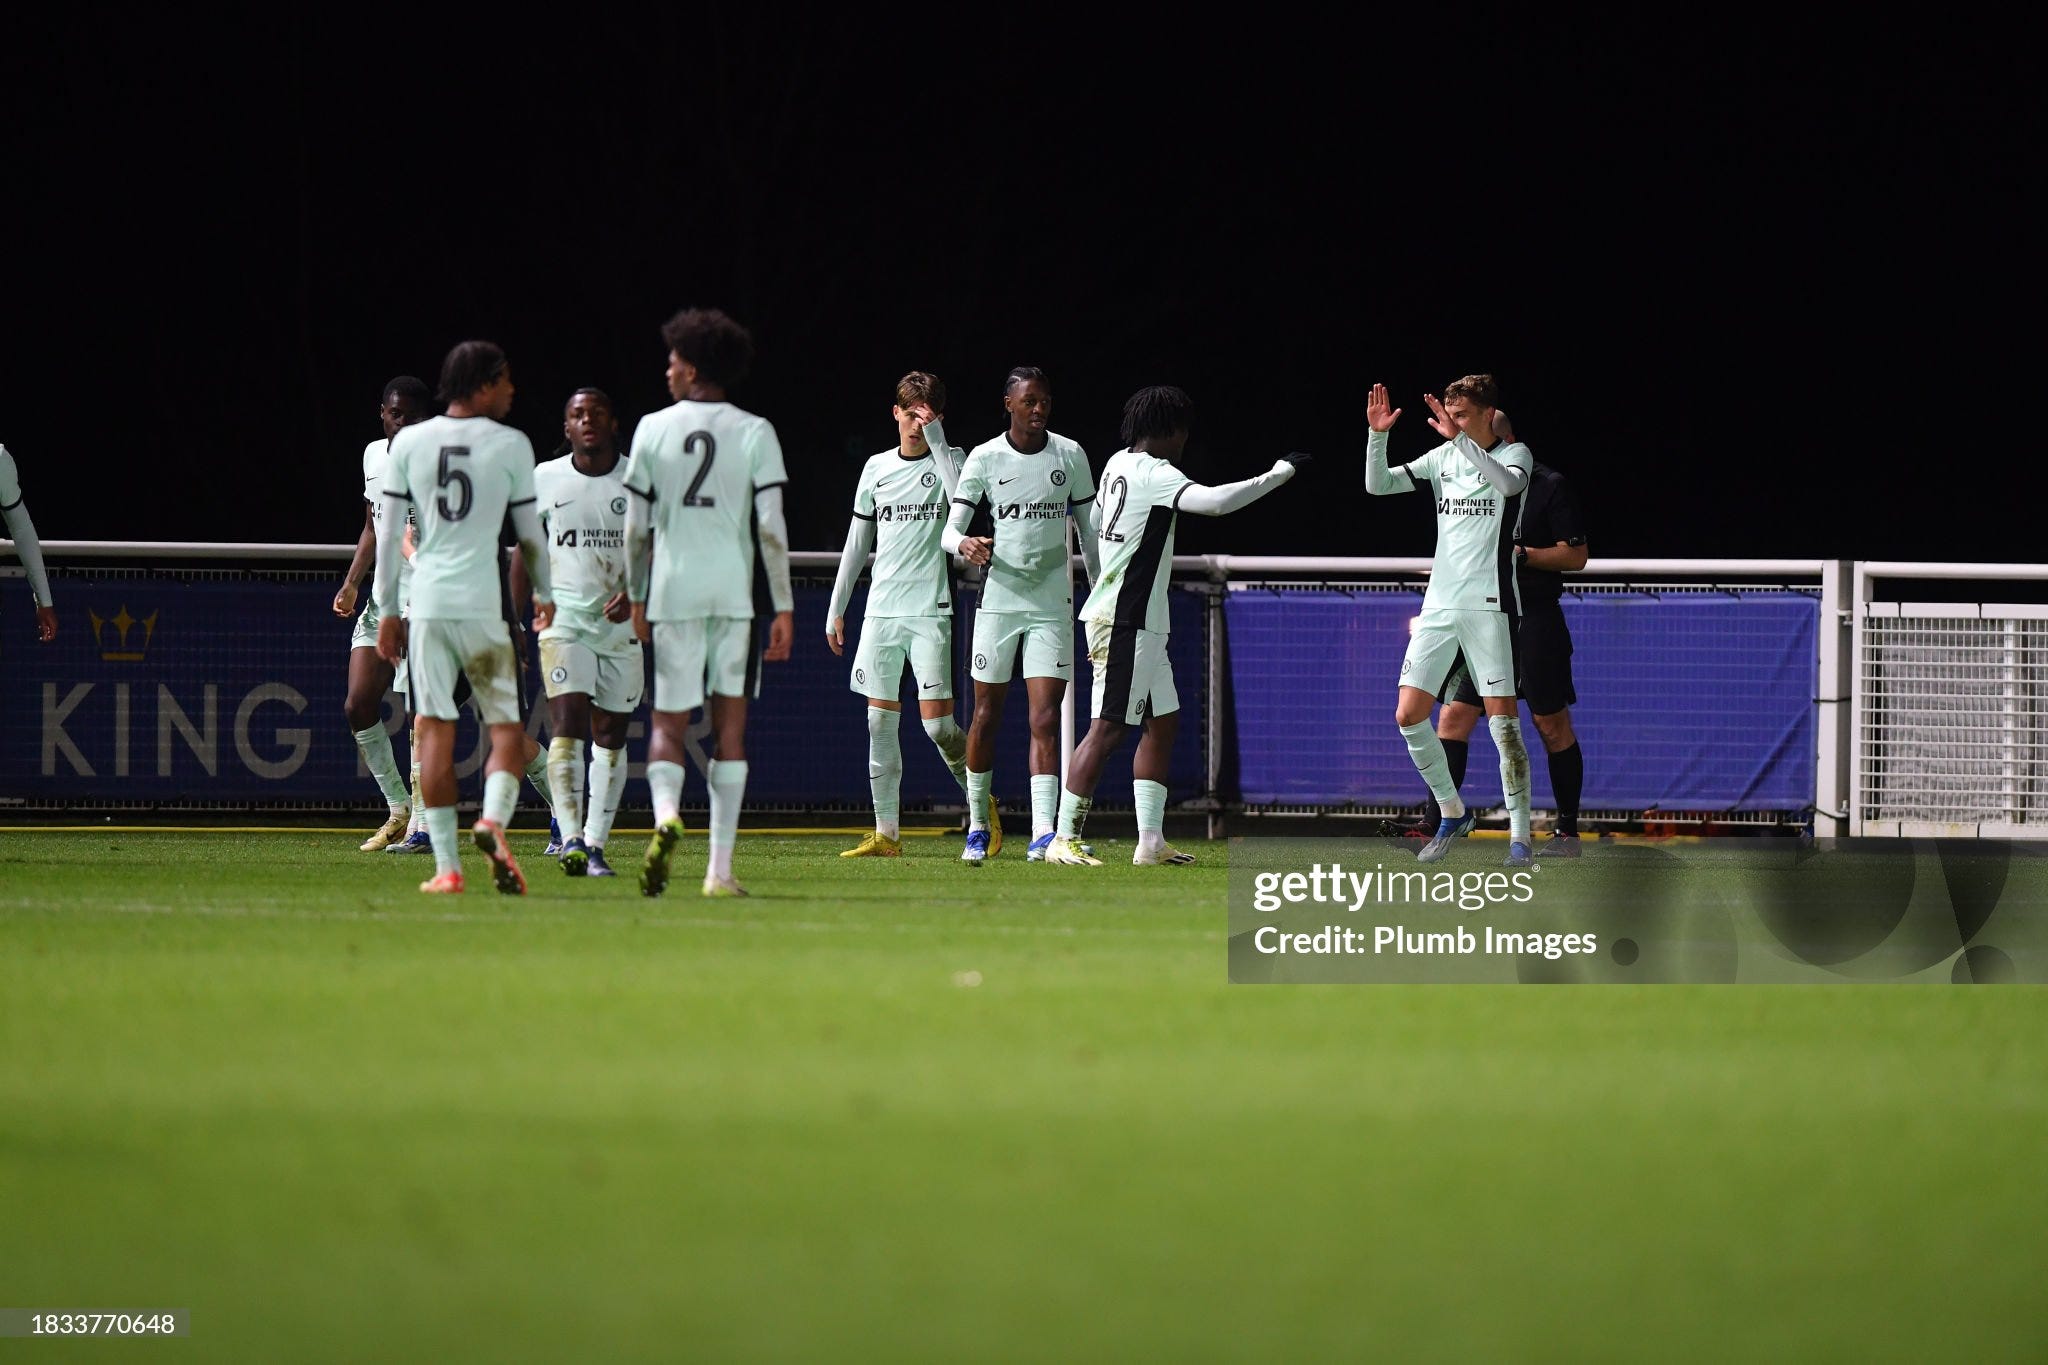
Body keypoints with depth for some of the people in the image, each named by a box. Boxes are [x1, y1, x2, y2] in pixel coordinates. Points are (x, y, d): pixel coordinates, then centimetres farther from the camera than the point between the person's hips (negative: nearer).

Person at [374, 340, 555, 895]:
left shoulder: (408, 443, 6)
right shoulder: (510, 446, 0)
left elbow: (389, 534, 6)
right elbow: (529, 533, 7)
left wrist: (387, 610, 13)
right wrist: (544, 594, 23)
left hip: (426, 602, 2)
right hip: (482, 603, -2)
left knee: (435, 729, 4)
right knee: (507, 727, 5)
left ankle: (446, 864, 0)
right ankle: (493, 819, -23)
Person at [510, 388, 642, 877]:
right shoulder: (545, 479, 4)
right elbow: (525, 550, 12)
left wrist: (634, 593, -16)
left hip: (621, 622, 1)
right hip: (564, 617, -1)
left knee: (610, 737, 3)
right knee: (567, 727, -15)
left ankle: (595, 844, 9)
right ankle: (571, 839, -22)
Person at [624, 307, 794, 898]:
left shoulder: (653, 429, 3)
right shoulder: (754, 433, 1)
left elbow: (635, 529, 5)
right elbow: (770, 527, -4)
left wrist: (637, 597, 18)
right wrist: (784, 607, 2)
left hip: (672, 593, 0)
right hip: (734, 593, 0)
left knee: (669, 723, 6)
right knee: (730, 722, 6)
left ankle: (666, 815, -26)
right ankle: (720, 868, 3)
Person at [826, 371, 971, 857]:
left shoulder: (948, 460, 2)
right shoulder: (877, 468, 13)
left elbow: (962, 503, -20)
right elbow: (858, 543, 19)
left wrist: (936, 437, -18)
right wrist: (836, 609, 17)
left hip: (931, 610, -4)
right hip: (881, 611, 4)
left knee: (937, 722, -11)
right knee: (880, 721, 2)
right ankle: (886, 834, 5)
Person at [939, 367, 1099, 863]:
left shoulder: (1070, 455, 4)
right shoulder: (984, 458, -1)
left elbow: (1090, 531, 11)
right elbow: (950, 530, -4)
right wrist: (964, 544, -29)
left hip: (1053, 604, 0)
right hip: (998, 598, 0)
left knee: (1045, 719, -9)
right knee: (986, 715, 4)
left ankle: (1044, 833, -15)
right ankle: (978, 826, 18)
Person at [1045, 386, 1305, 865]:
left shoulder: (1119, 464, 13)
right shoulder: (1153, 473, -16)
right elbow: (1214, 501, -30)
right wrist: (1280, 473, -22)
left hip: (1141, 623, 10)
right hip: (1125, 623, -10)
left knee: (1163, 723, 12)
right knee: (1107, 730, -9)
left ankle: (1151, 842, 11)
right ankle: (1064, 839, -8)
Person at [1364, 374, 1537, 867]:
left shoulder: (1514, 453, -2)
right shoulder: (1443, 457, 12)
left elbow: (1508, 482, -25)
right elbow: (1378, 485, 7)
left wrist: (1459, 438, -30)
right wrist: (1377, 436, -9)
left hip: (1489, 604, -5)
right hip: (1439, 604, 5)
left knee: (1502, 718, -9)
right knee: (1408, 716, 0)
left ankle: (1520, 836, -3)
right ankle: (1452, 813, 17)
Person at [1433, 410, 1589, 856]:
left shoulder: (1549, 486, -6)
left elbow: (1575, 556, -8)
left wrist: (1519, 553, -19)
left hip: (1535, 621, -5)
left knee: (1552, 725, 3)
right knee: (1454, 716, -6)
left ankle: (1568, 831, 13)